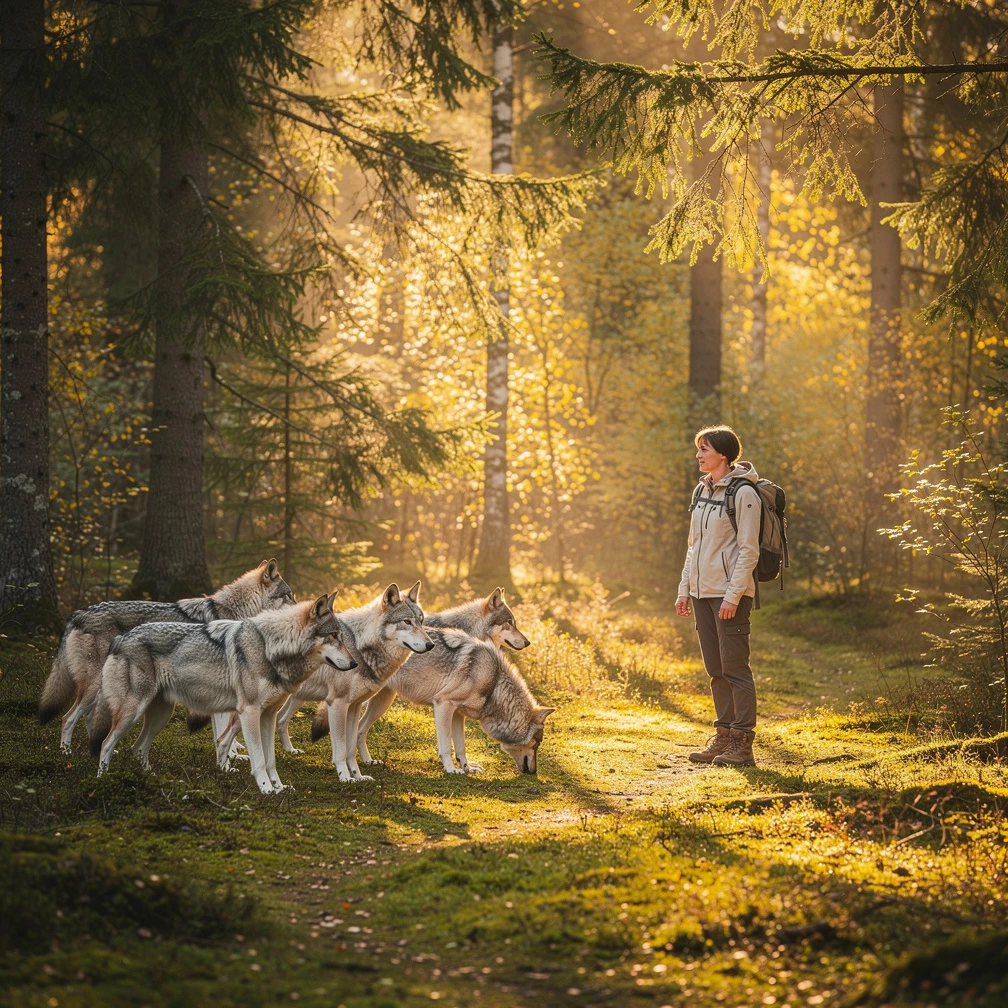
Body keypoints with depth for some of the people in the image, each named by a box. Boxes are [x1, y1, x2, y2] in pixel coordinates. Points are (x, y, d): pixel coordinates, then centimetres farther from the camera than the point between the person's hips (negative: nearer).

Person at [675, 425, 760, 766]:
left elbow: (748, 550, -14)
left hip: (729, 595, -8)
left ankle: (742, 745, -3)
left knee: (735, 667, -6)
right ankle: (723, 738, 17)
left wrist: (733, 595, -19)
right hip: (702, 593, 8)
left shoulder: (743, 493, -10)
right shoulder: (703, 490, 14)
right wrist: (684, 589, 14)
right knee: (716, 669, 11)